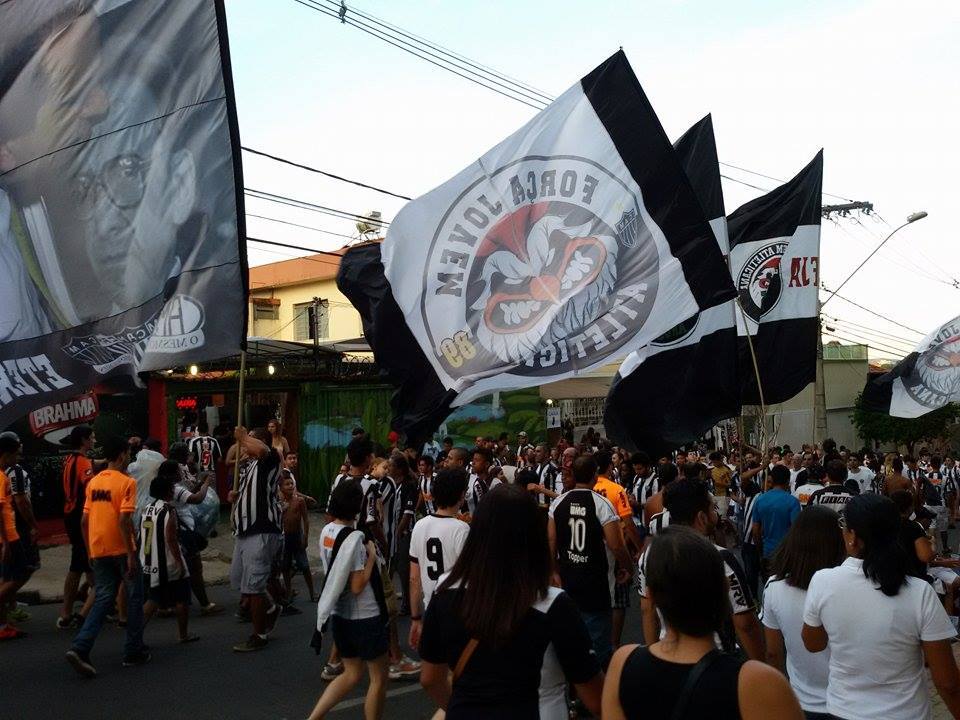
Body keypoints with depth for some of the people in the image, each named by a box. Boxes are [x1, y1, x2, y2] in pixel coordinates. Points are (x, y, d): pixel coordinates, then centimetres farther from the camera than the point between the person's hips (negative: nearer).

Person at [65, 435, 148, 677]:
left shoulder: (93, 482, 8)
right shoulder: (126, 482, -12)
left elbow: (84, 520, 9)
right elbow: (124, 519, -19)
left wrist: (90, 551, 18)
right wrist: (131, 554, -16)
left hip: (99, 551, 6)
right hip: (120, 549, -6)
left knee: (103, 599, 10)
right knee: (134, 598, 8)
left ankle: (80, 648, -6)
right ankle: (134, 652, 15)